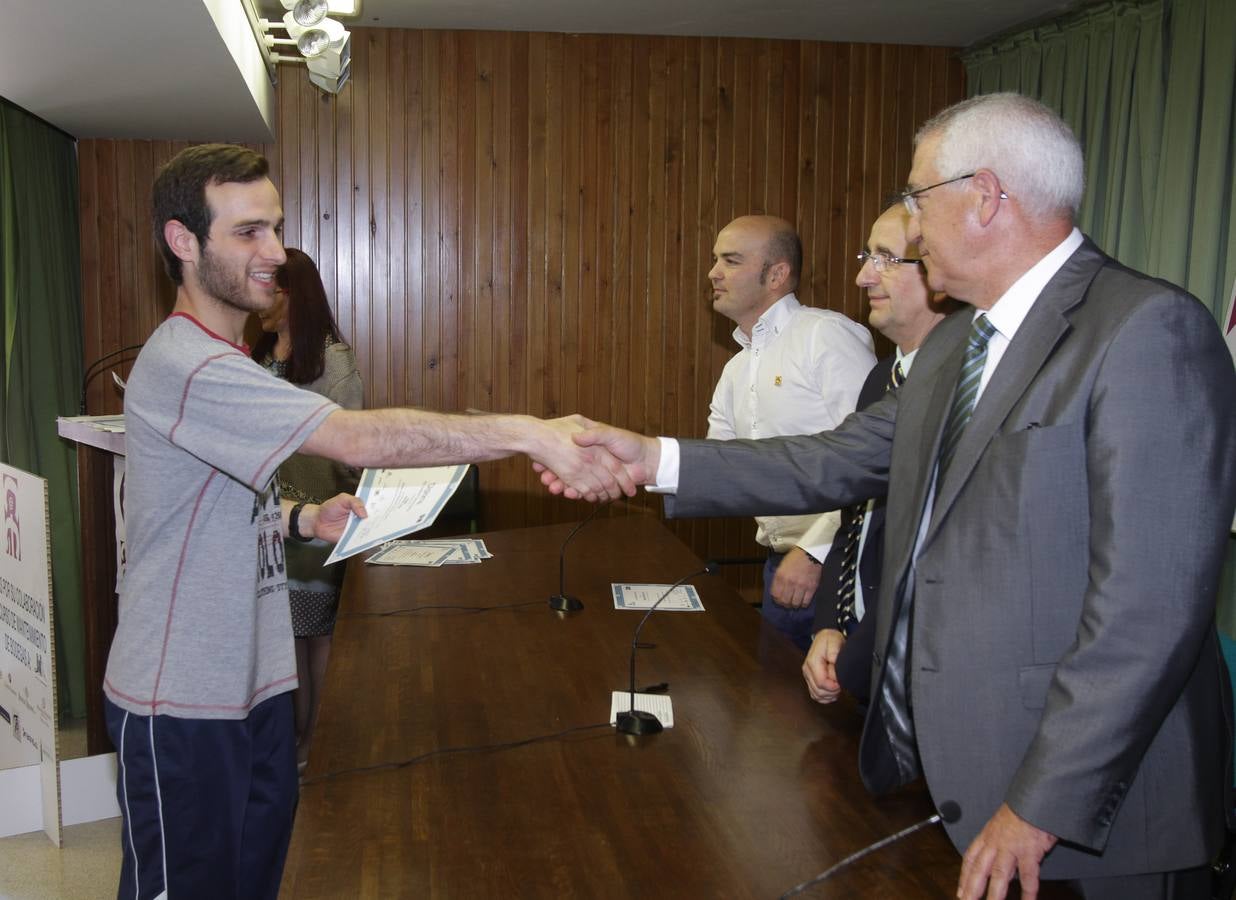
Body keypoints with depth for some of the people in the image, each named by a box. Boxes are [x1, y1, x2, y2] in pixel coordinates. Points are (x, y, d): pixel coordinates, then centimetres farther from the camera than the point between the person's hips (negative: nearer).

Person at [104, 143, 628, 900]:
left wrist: (302, 518, -1)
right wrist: (530, 433, -35)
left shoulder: (224, 359, 10)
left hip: (254, 681, 9)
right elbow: (359, 439, -34)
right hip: (182, 704, -8)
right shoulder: (185, 365, -24)